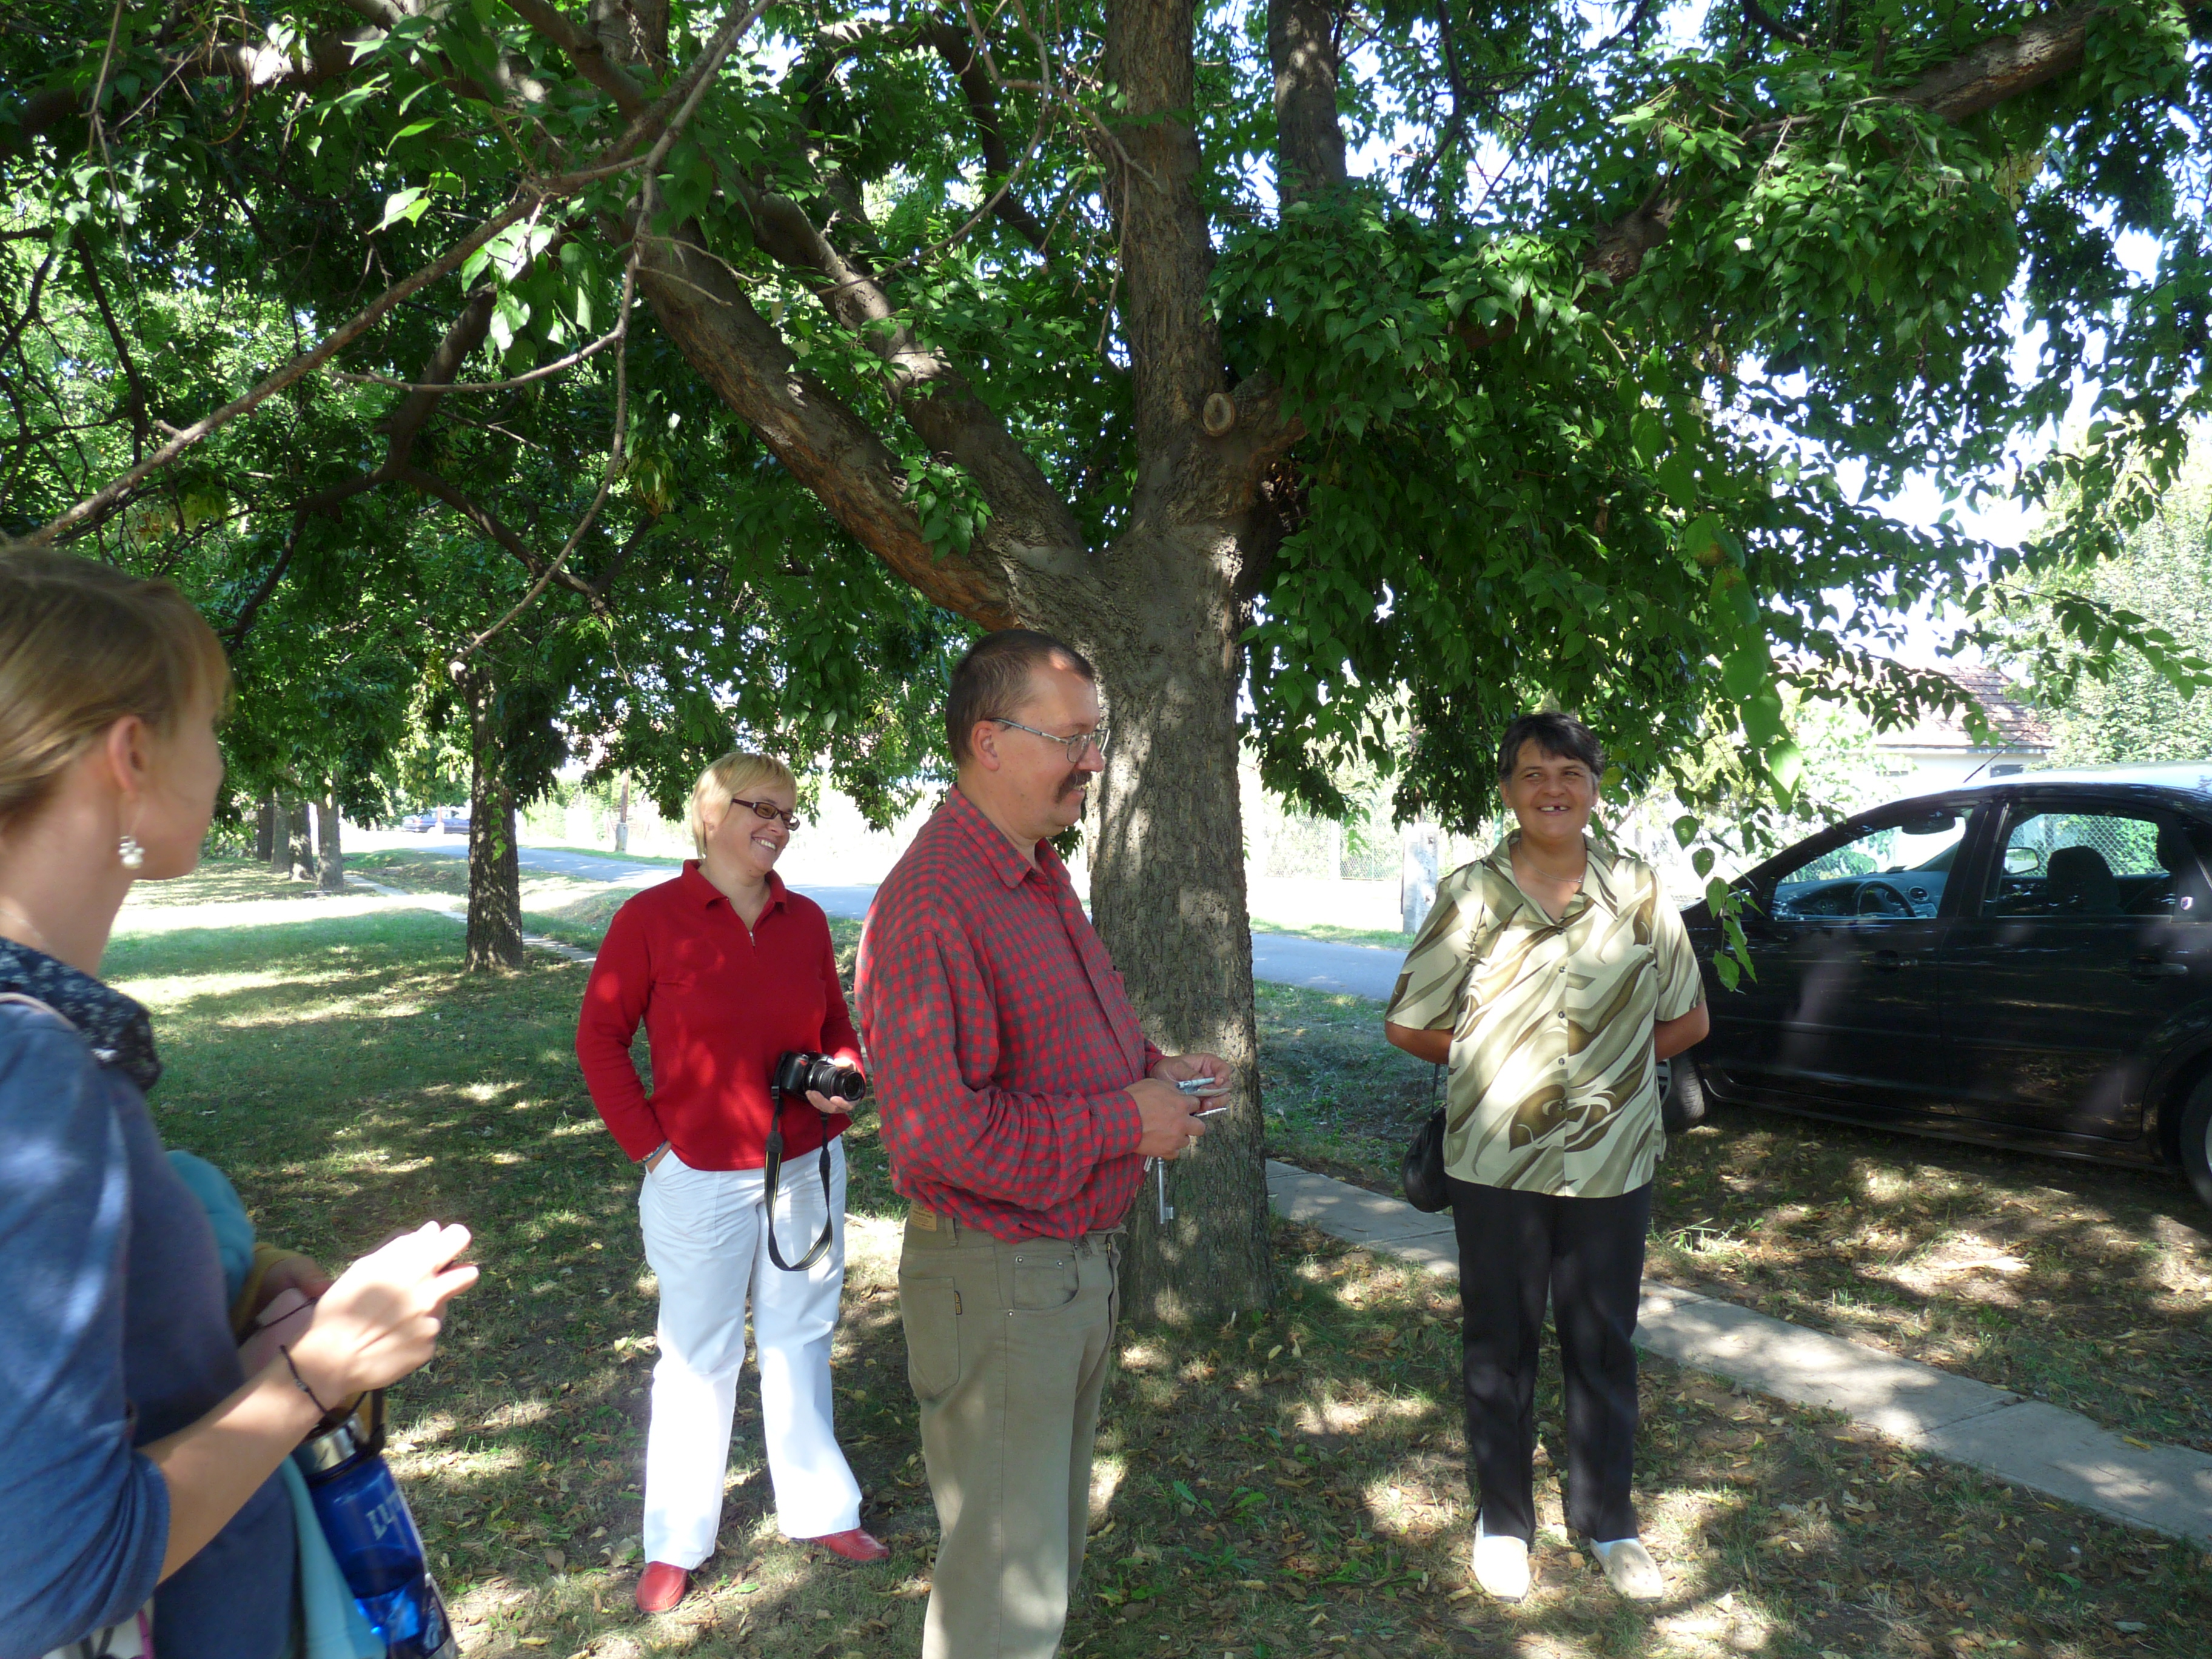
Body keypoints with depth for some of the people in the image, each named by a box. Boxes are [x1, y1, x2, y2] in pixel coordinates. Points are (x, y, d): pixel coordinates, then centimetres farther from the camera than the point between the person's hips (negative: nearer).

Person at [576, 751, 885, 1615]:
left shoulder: (806, 920, 2)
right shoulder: (650, 917, -8)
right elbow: (600, 1036, -5)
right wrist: (648, 1144, -9)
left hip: (808, 1167, 4)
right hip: (702, 1178, -3)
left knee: (801, 1340, 16)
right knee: (699, 1355, 8)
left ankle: (819, 1509, 33)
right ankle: (675, 1544, 26)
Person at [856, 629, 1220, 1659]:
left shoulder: (1042, 880, 9)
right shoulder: (928, 903, -24)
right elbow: (944, 1129, -30)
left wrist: (1149, 1070, 2)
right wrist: (1126, 1122, -21)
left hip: (1082, 1261, 9)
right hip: (994, 1280, -9)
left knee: (1054, 1543, 25)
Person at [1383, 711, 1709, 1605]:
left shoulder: (1640, 892, -1)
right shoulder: (1471, 893, -5)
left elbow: (1686, 1020, 8)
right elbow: (1407, 1025, 0)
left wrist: (1613, 1060, 1)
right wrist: (1495, 1060, 1)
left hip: (1611, 1164, 1)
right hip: (1496, 1163, -1)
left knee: (1603, 1347, 14)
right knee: (1499, 1346, 12)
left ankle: (1608, 1521, 33)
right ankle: (1503, 1520, 30)